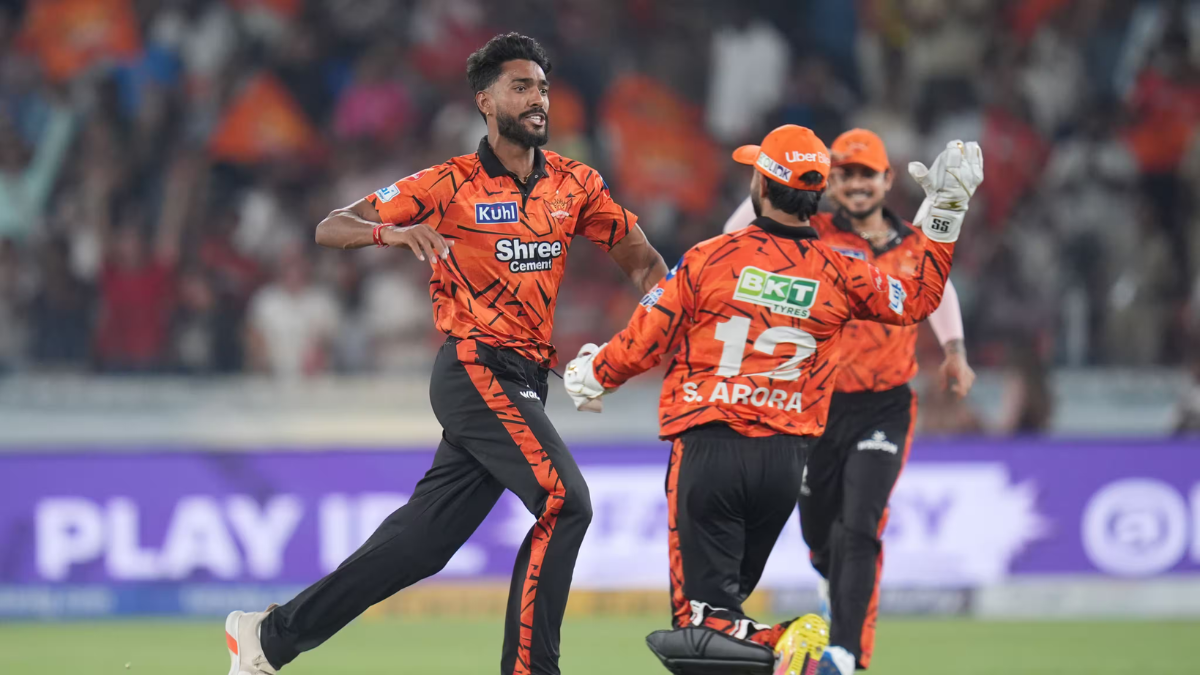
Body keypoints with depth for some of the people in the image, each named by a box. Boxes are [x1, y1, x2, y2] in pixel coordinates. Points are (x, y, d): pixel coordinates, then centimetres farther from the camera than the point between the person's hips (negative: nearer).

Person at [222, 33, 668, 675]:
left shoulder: (575, 183, 11)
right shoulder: (450, 184, -3)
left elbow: (642, 260, 17)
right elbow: (329, 229, -4)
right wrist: (392, 232, -26)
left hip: (525, 381, 6)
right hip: (474, 370, -6)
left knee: (422, 538, 5)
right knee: (565, 501, -20)